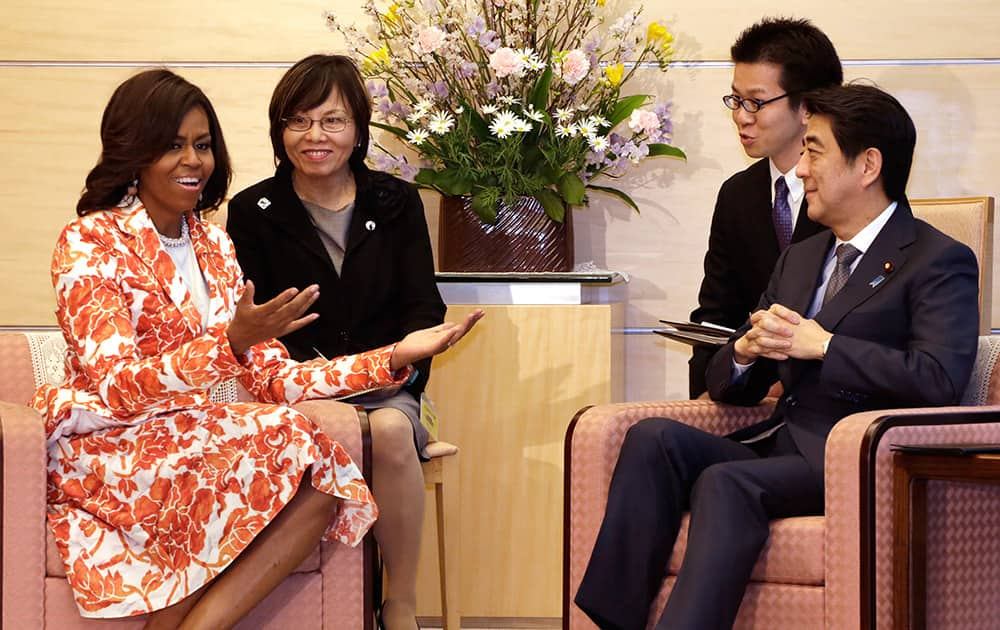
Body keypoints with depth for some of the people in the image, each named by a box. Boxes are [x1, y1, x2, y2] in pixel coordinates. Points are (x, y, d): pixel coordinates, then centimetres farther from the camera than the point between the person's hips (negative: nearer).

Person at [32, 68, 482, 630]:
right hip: (106, 451, -6)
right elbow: (118, 389, -19)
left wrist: (395, 357, -2)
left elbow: (271, 377, 9)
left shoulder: (212, 244, 14)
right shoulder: (91, 242, -7)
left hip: (188, 436, 6)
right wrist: (231, 342, -33)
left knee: (322, 490, -22)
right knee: (288, 444, -28)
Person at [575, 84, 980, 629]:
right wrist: (745, 352, 0)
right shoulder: (798, 260, 26)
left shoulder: (940, 262, 1)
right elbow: (729, 389, 25)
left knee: (725, 482, -32)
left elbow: (939, 379, -17)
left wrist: (823, 346, -12)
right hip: (775, 446, 7)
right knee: (653, 437, -18)